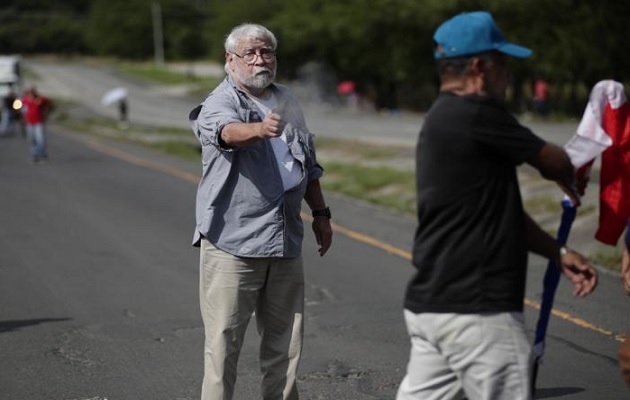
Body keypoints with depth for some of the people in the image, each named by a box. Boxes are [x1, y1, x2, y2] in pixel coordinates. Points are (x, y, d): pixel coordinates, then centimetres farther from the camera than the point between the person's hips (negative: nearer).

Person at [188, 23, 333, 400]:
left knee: (285, 338, 12)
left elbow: (309, 164, 24)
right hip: (232, 241, -6)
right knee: (224, 340, -4)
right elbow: (228, 131, -33)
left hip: (285, 240, 6)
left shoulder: (288, 101, 14)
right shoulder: (220, 103, -8)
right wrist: (259, 129, -53)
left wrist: (320, 213, 22)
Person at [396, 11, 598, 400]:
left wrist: (559, 253, 15)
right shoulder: (476, 114, -14)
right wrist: (570, 182, 22)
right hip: (476, 311, -10)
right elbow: (555, 163, -1)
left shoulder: (441, 120, 16)